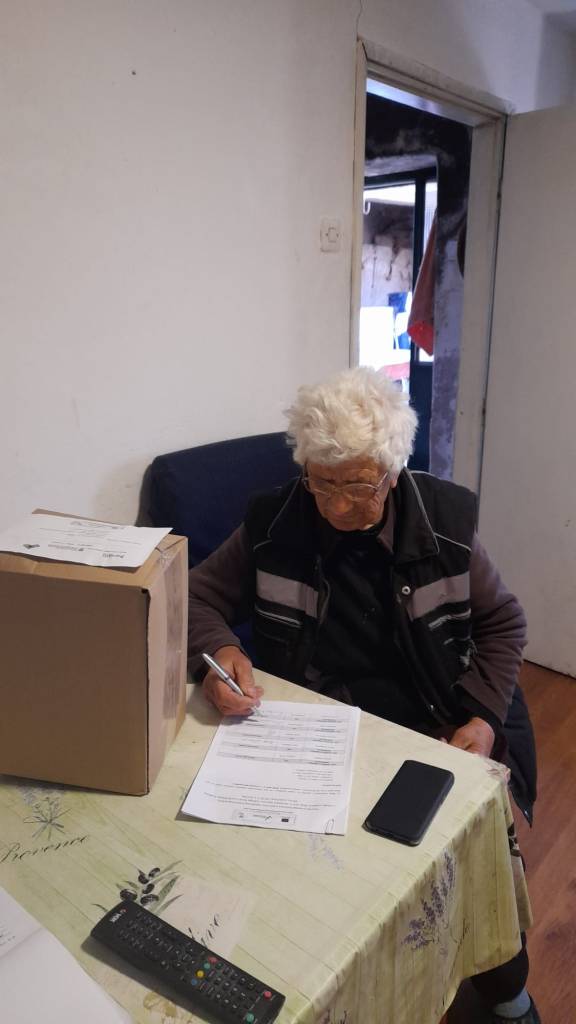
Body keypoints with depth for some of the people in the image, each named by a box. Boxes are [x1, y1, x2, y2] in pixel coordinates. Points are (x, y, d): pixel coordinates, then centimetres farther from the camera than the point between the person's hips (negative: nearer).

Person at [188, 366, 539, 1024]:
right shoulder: (273, 526, -6)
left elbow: (503, 622, 7)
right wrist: (217, 651, -19)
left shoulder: (444, 521, -5)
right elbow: (197, 595, 3)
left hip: (438, 726, 1)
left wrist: (483, 716, -6)